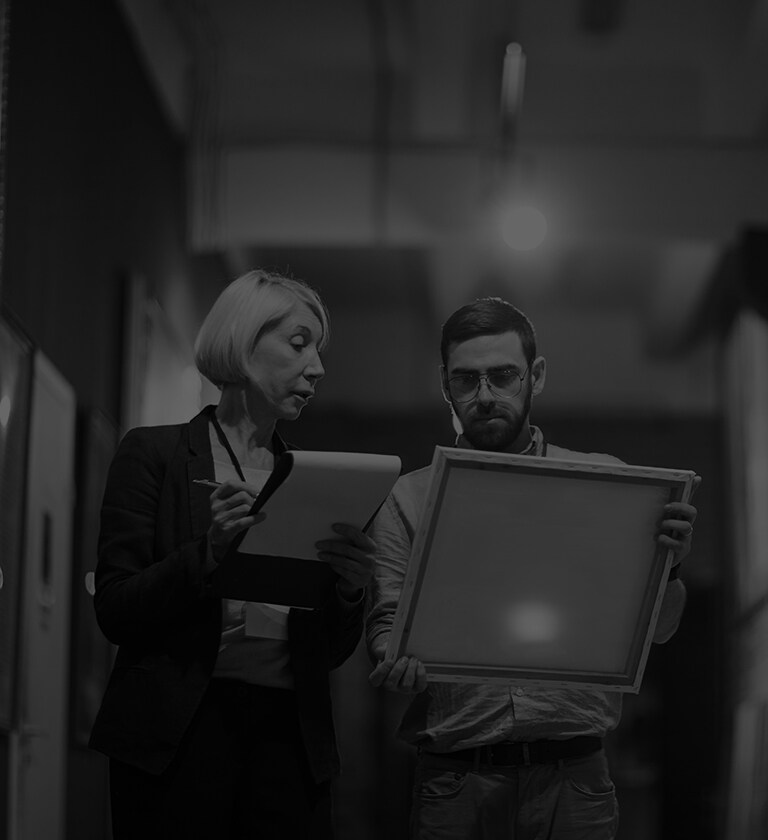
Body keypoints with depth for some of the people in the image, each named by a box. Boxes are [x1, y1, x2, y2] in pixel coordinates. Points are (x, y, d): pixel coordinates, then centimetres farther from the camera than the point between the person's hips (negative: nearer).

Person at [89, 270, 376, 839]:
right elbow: (115, 611, -4)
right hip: (179, 730, -3)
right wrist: (209, 552, -19)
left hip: (289, 733, 3)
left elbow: (331, 654, 14)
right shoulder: (154, 454, 4)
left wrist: (350, 591, -7)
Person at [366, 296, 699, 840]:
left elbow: (655, 631, 6)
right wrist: (399, 665, -18)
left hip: (573, 780, 0)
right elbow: (386, 625, 4)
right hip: (454, 786, 0)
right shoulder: (409, 499, 9)